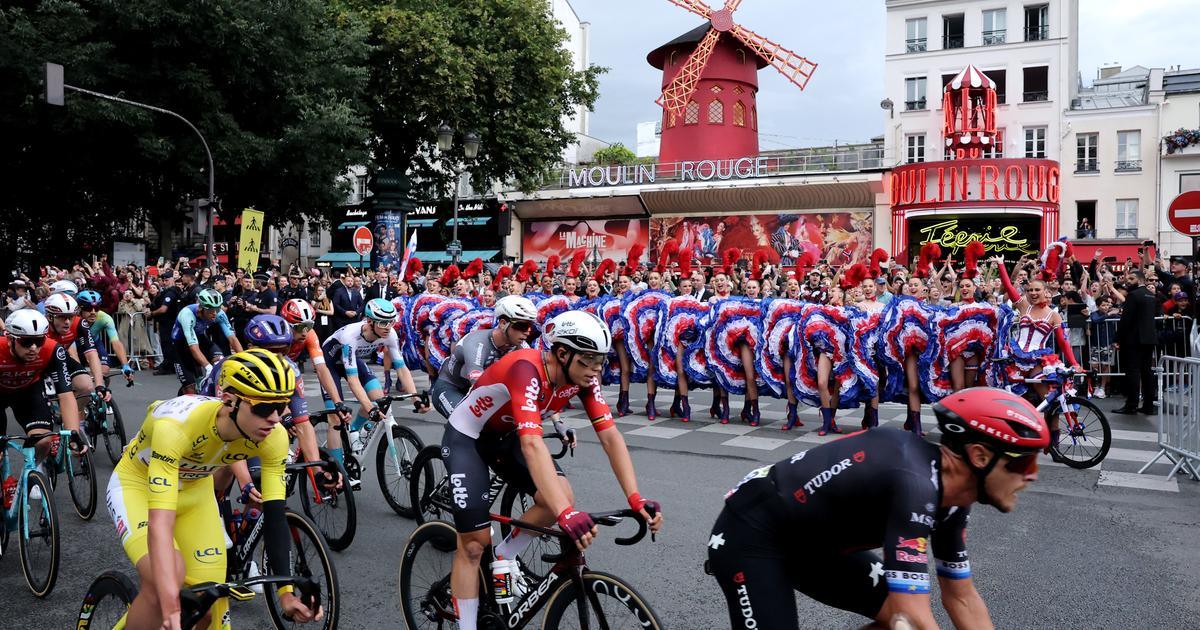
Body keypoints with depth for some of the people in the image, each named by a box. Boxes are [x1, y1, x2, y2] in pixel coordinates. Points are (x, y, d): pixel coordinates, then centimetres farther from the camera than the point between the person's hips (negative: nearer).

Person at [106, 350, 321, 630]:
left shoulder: (274, 437, -26)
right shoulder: (176, 424, -41)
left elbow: (275, 516, -21)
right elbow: (160, 522, -46)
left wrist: (287, 593, -29)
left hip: (194, 490, 4)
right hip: (138, 485, -4)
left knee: (211, 603, -5)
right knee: (166, 582, -30)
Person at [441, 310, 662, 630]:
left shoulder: (582, 377, -17)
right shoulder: (526, 370, -37)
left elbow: (610, 436, -19)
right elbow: (532, 444, -48)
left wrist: (636, 498, -31)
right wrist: (566, 514, -57)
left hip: (506, 436, 6)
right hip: (466, 437, -6)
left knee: (562, 498, -16)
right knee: (473, 545, -8)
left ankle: (503, 557, 7)